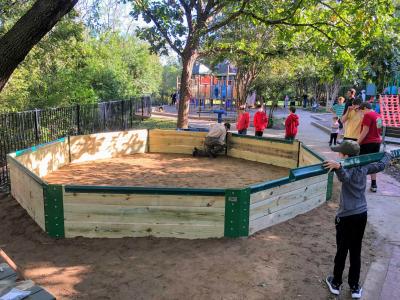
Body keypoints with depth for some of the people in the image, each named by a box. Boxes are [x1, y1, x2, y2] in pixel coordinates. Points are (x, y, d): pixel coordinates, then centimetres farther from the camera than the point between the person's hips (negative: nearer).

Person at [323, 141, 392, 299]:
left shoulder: (348, 169, -18)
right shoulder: (364, 166, 1)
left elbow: (346, 178, -41)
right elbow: (381, 165, 19)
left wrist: (338, 167, -58)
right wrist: (387, 155, 37)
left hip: (346, 217, -6)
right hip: (362, 215, 6)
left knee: (341, 251, 9)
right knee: (356, 251, 15)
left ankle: (336, 283, 25)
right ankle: (355, 287, 25)